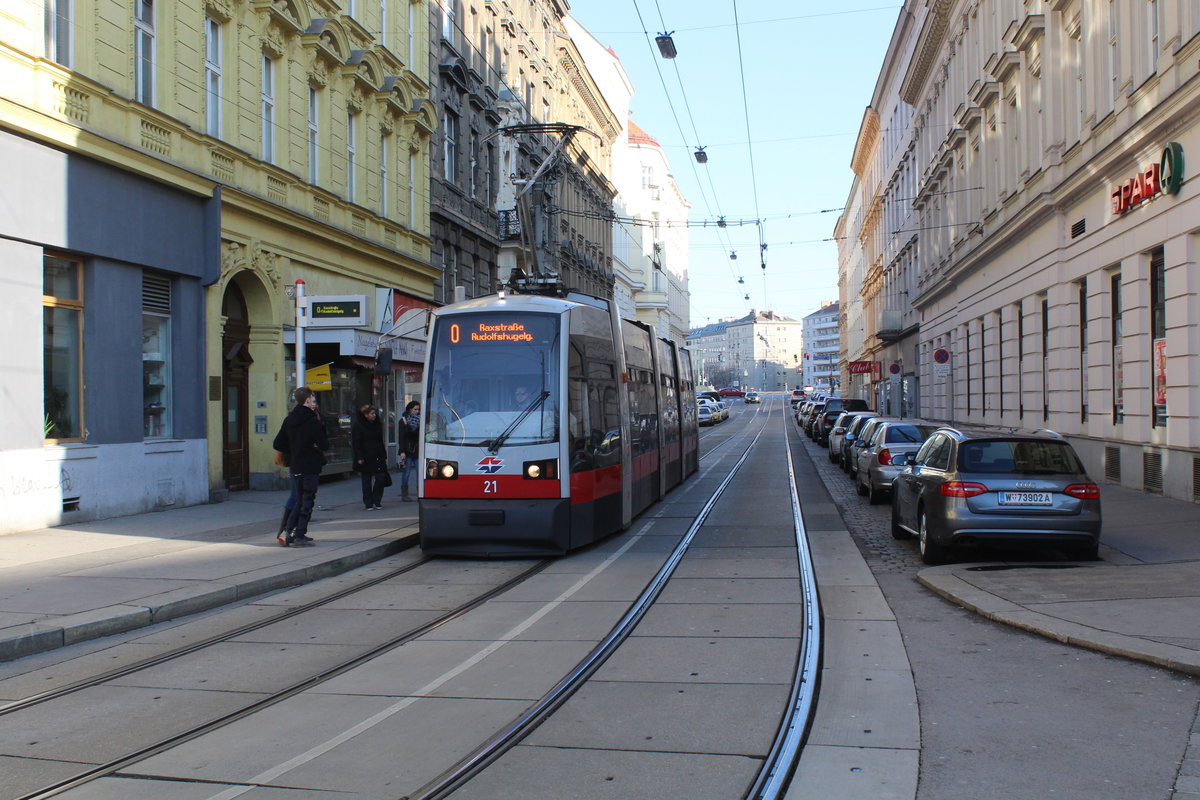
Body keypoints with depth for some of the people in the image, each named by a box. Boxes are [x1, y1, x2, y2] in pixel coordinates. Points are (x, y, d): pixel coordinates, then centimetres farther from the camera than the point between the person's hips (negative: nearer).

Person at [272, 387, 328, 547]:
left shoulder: (289, 420, 5)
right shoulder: (312, 421, -15)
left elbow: (278, 444, 8)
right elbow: (324, 445, -15)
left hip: (294, 467, 6)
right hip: (310, 467, -6)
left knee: (299, 501, 18)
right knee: (307, 502, 3)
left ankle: (287, 531, 7)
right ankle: (300, 536, 4)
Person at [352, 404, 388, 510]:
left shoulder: (377, 424, 11)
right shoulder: (357, 426, -6)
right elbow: (355, 443, -9)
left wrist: (383, 455, 12)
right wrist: (359, 458, -15)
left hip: (378, 457, 5)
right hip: (365, 458, -5)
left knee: (381, 477, -5)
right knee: (366, 481, 3)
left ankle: (376, 501, 10)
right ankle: (368, 504, 11)